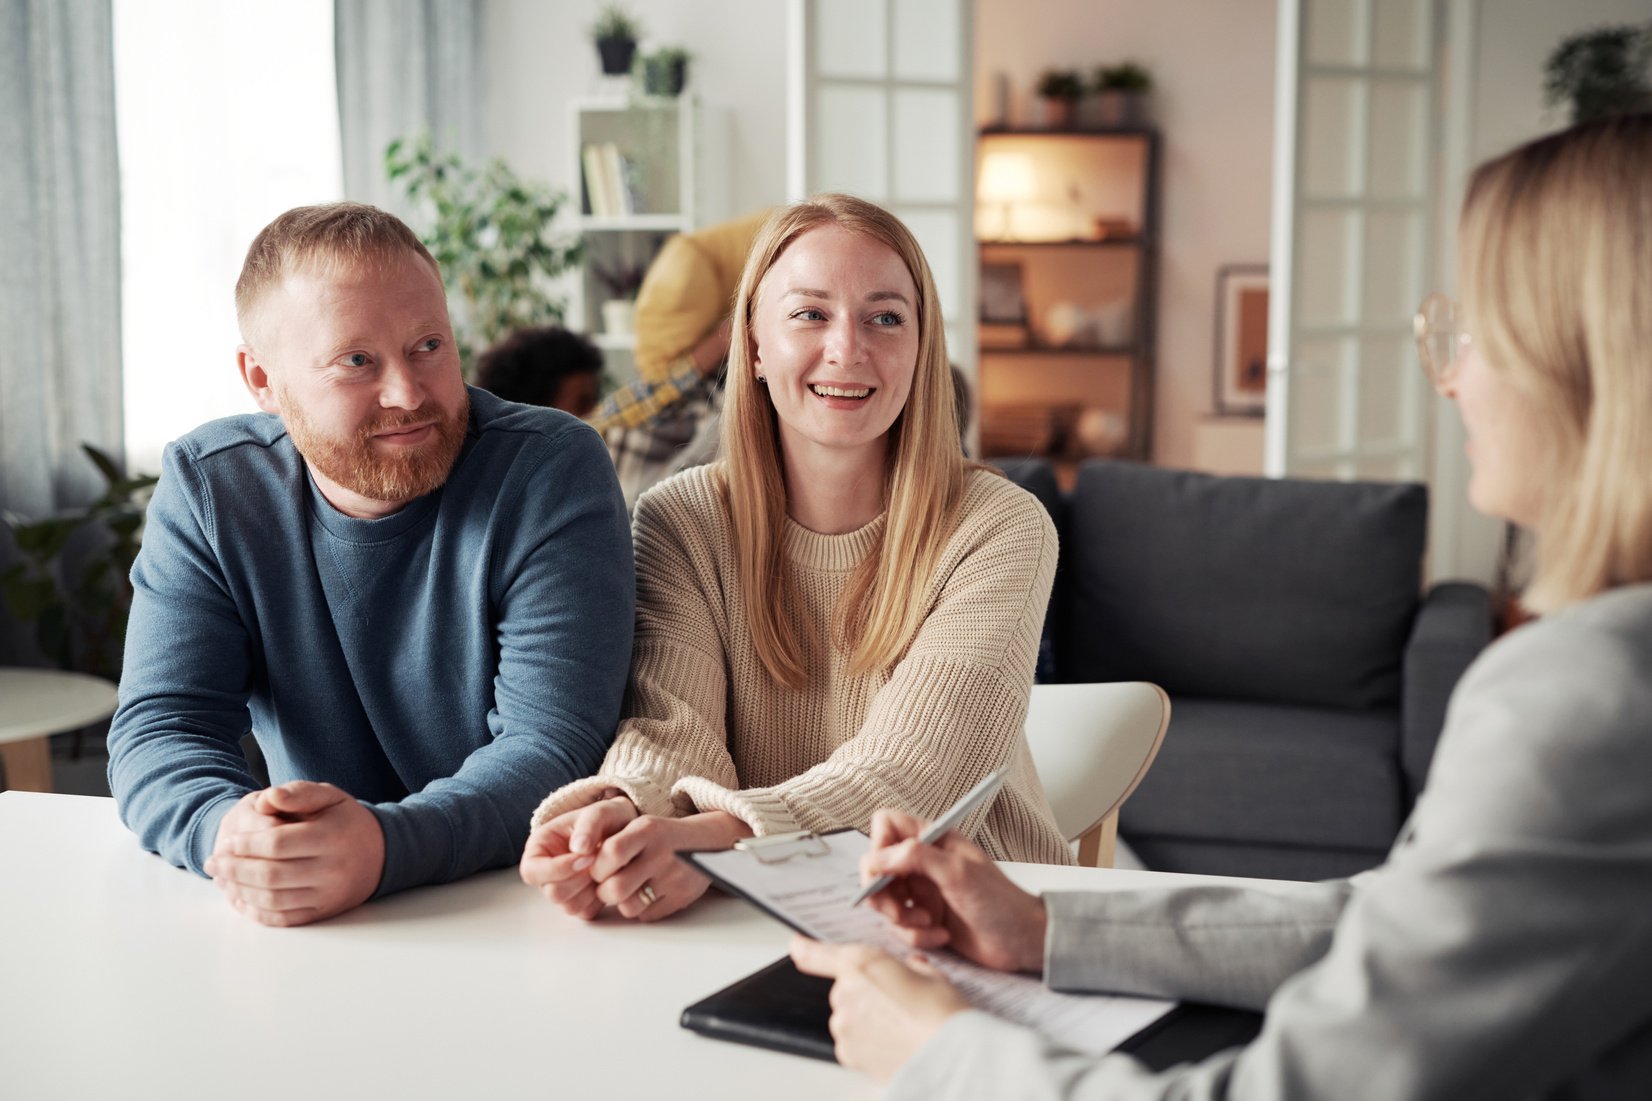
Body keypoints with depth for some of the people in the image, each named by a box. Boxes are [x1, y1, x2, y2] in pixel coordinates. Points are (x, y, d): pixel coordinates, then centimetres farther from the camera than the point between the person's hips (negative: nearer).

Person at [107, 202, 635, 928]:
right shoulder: (205, 487, 0)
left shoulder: (552, 469, -10)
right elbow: (161, 729, -5)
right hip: (301, 927, 4)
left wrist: (386, 846, -36)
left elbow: (554, 745, -18)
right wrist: (226, 831, -28)